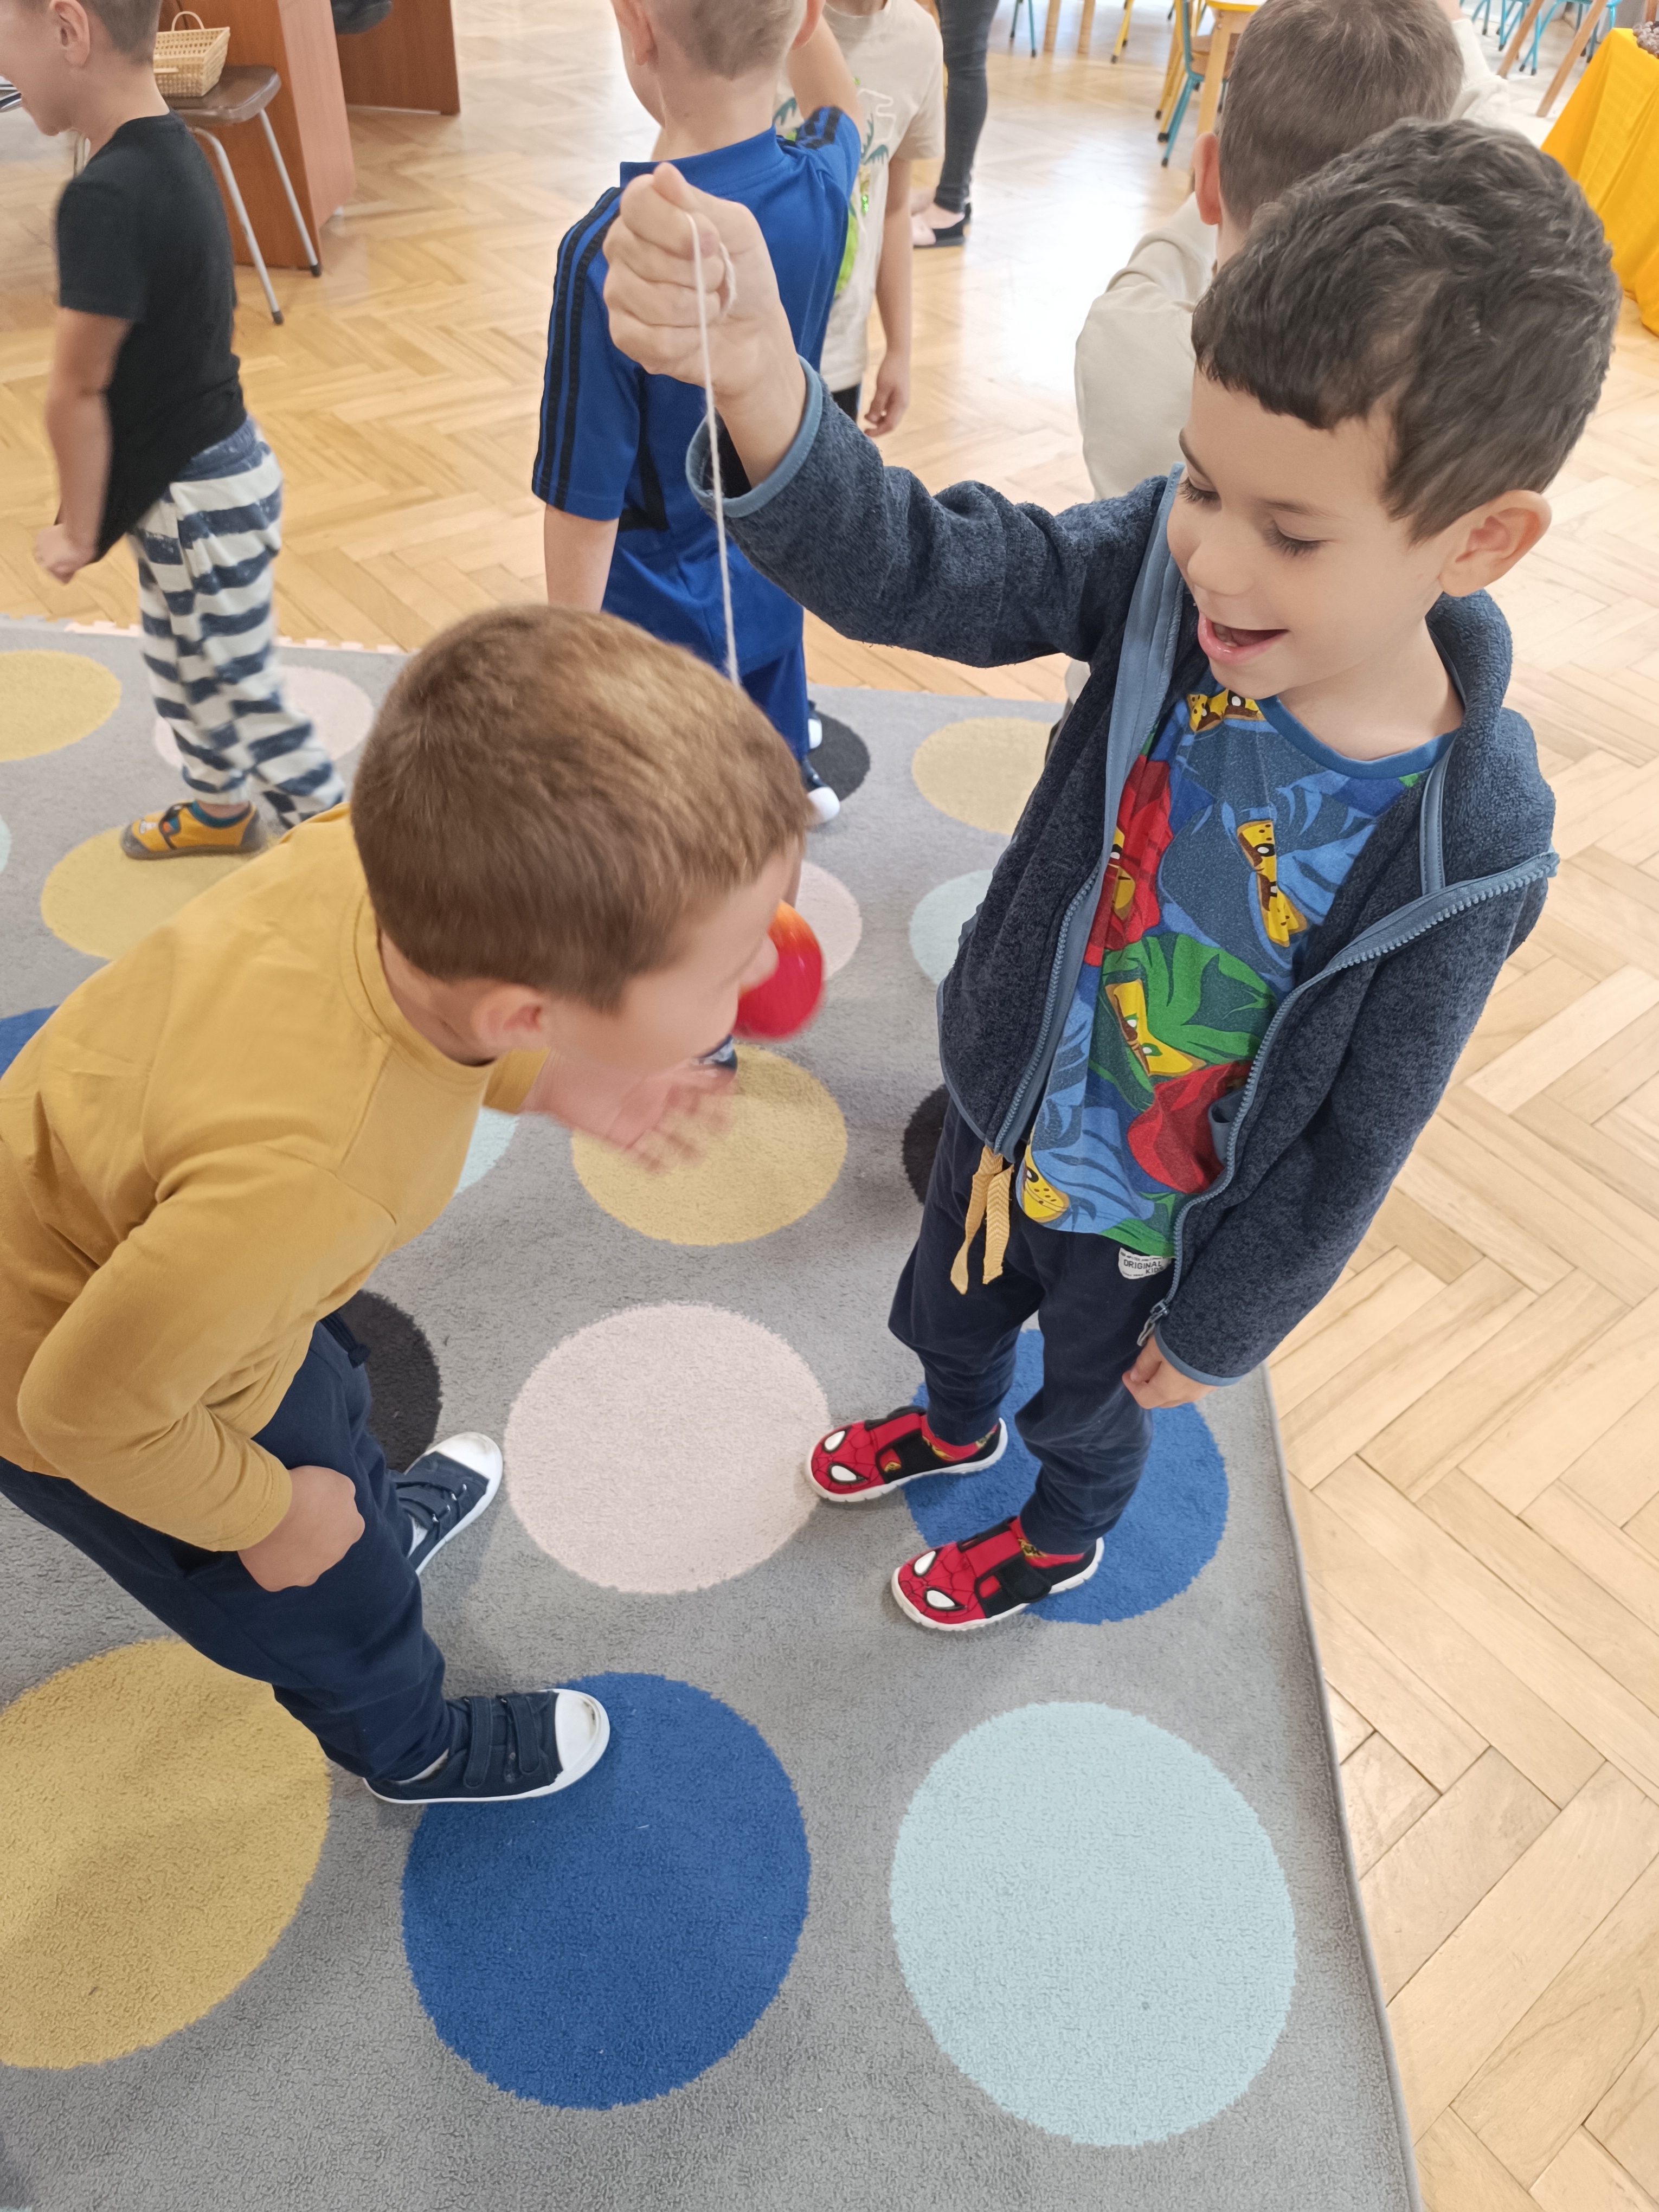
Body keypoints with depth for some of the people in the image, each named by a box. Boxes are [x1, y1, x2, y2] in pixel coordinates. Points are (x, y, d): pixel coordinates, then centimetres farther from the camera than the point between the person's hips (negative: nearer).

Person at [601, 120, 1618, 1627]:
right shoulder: (1164, 571, -24)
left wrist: (1217, 1329, -7)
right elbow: (910, 571, -35)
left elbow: (1352, 1149, -20)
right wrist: (759, 379, -55)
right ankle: (955, 1426, 69)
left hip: (1152, 1228, -3)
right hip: (1004, 1114, 4)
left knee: (1091, 1399, 28)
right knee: (948, 1309, 33)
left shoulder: (1465, 845, -31)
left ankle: (1061, 1533, 64)